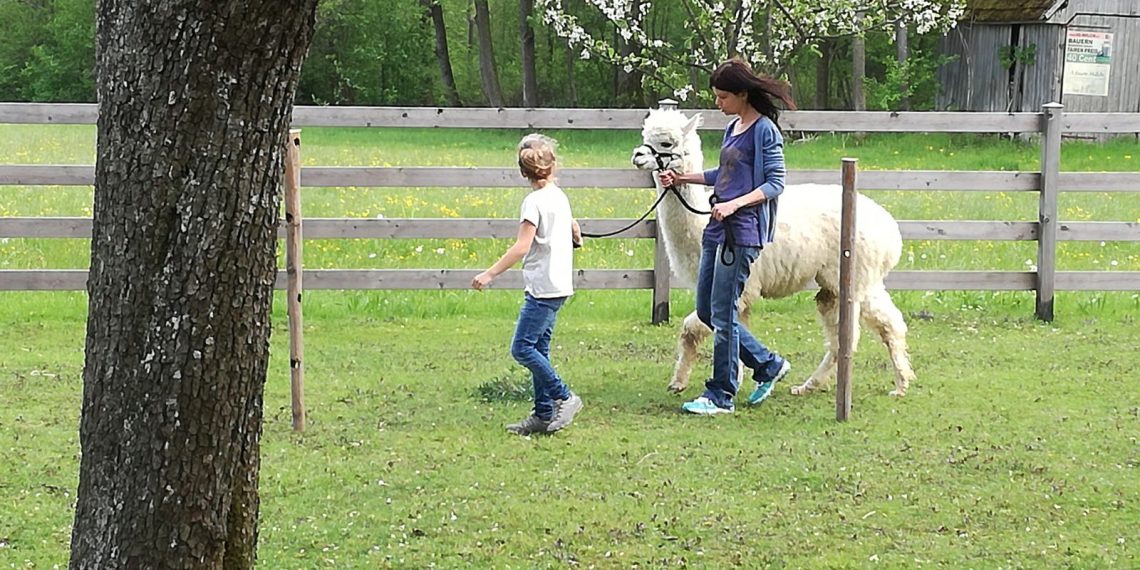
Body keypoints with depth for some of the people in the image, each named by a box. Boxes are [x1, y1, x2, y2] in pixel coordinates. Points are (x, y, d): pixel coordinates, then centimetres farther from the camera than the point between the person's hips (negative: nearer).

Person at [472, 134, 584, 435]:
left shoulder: (534, 201, -15)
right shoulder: (559, 196, 10)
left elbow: (521, 247, -21)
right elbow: (575, 231, 27)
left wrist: (490, 274, -20)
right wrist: (574, 238, 50)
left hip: (543, 286, -9)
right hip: (559, 285, 9)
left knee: (522, 348, -8)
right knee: (538, 348, 11)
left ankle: (563, 398, -5)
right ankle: (544, 414, 11)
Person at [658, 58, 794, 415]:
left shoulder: (765, 131, -10)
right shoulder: (733, 128, 16)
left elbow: (775, 184, -13)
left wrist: (734, 204, -23)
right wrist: (683, 178, 25)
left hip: (742, 232, -10)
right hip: (718, 228, 10)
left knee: (722, 314, -5)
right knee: (706, 311, 12)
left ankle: (720, 396, 4)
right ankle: (768, 365, 24)